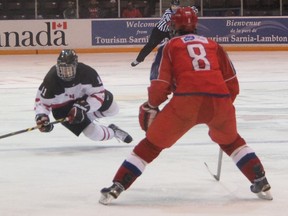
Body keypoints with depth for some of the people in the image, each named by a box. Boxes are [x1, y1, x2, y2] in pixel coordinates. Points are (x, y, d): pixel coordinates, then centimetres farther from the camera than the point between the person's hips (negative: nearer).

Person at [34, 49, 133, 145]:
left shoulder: (87, 72, -31)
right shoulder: (51, 80, -33)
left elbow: (98, 93, -27)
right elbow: (42, 100, -24)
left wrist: (82, 108, -39)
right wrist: (41, 117, -43)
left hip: (82, 97, 3)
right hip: (63, 107, -3)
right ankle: (112, 132, 23)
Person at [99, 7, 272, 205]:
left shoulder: (171, 46, 17)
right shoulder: (213, 45, 25)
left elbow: (161, 82, 8)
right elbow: (231, 81, 22)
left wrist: (151, 106, 24)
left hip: (186, 101, -3)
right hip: (219, 100, 3)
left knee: (152, 143, 8)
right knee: (230, 141, 31)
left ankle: (116, 188, 3)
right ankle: (262, 184, 25)